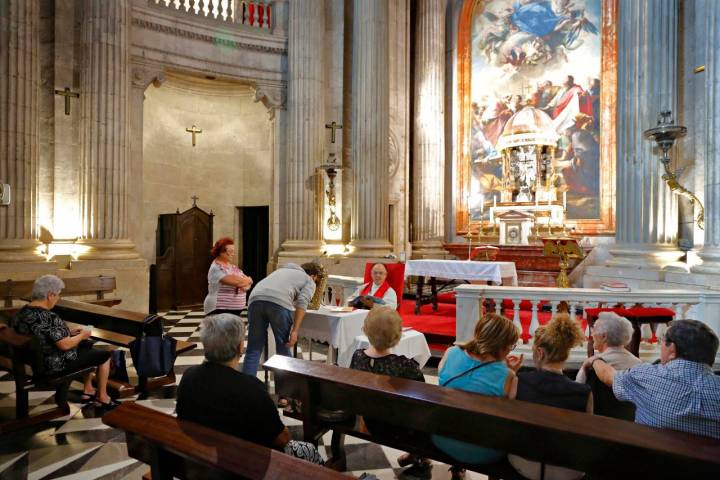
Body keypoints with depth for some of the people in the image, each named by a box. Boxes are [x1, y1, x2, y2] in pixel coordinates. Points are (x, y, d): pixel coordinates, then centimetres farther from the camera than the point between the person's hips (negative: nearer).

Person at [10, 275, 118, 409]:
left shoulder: (22, 312, -1)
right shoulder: (49, 317, -31)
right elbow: (65, 345, -29)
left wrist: (69, 332, 9)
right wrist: (82, 335, -11)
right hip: (57, 365, -10)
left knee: (88, 346, 28)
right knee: (105, 355, 7)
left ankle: (88, 391, 33)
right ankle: (102, 398, 19)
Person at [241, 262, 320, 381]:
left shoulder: (283, 269, 39)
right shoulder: (309, 281, 22)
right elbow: (302, 303, 3)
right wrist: (295, 331, -2)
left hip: (256, 299, 5)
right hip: (279, 303, -4)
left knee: (254, 350, 12)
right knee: (283, 349, 12)